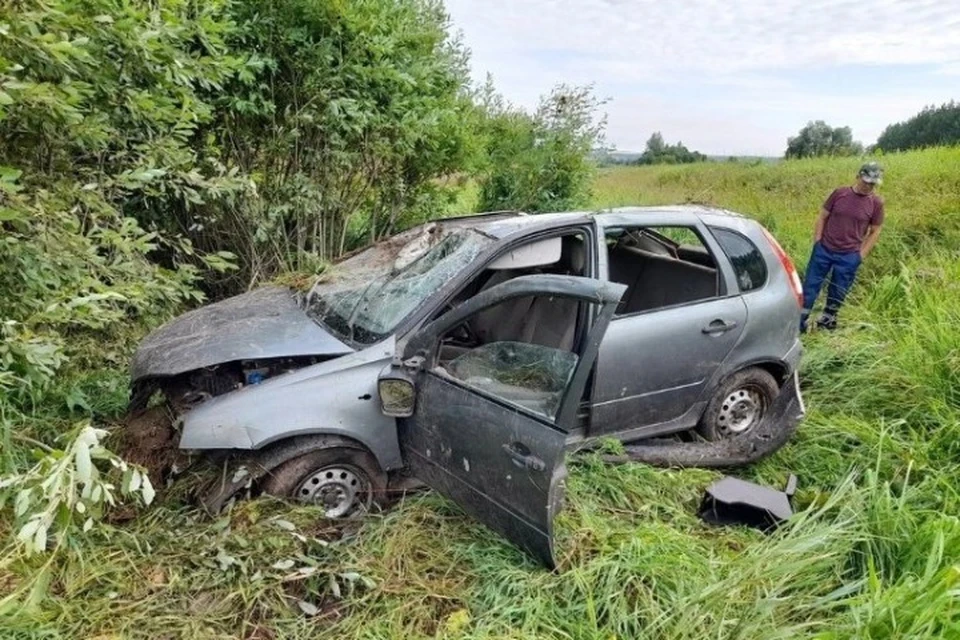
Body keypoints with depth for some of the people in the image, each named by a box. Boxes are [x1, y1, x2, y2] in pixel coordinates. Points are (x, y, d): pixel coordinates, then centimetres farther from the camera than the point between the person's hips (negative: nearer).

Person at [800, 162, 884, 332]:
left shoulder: (876, 203, -3)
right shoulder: (839, 193, -3)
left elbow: (875, 232, 4)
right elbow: (822, 217, 4)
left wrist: (861, 255, -2)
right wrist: (817, 242, -1)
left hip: (849, 257, 0)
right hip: (824, 250, 0)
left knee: (838, 292, 9)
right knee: (810, 286, 2)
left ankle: (827, 320, 27)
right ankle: (799, 322, 9)